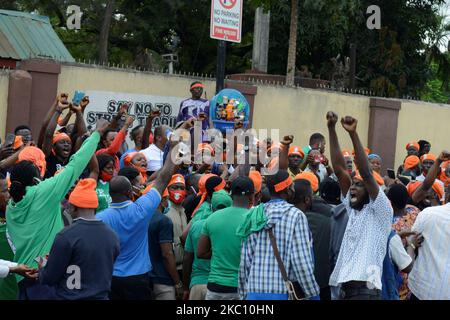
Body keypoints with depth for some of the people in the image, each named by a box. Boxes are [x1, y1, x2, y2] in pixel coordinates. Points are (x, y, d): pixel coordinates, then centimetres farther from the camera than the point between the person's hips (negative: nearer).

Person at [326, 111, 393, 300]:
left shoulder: (381, 212, 0)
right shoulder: (352, 210, 17)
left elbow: (366, 173, -13)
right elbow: (339, 169, 10)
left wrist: (353, 134, -17)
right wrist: (331, 129, 4)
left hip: (366, 290, -7)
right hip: (345, 288, 7)